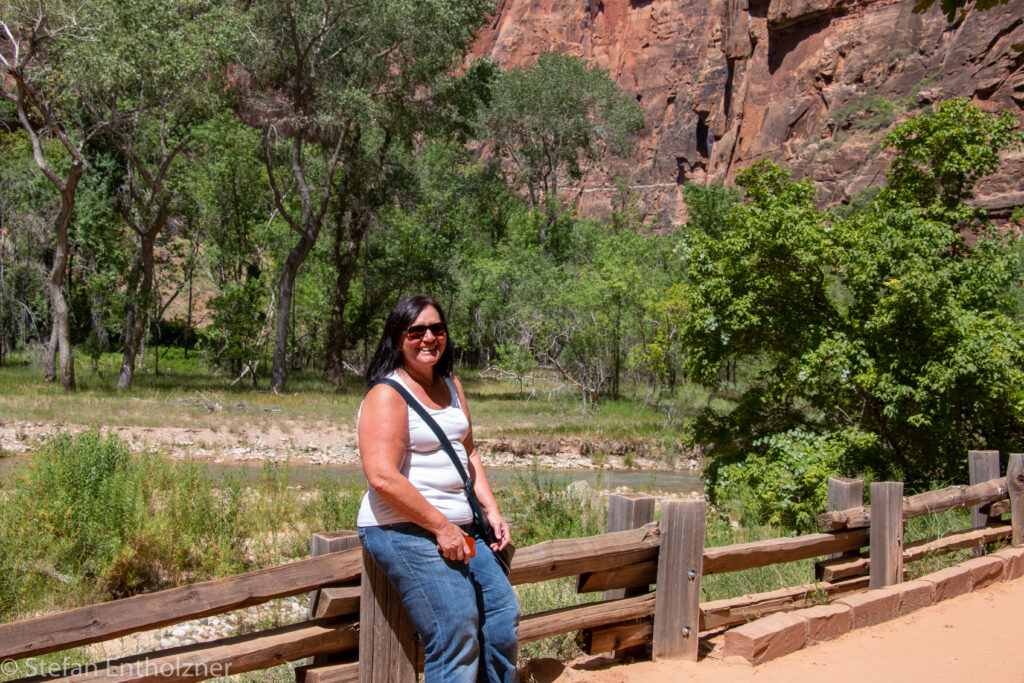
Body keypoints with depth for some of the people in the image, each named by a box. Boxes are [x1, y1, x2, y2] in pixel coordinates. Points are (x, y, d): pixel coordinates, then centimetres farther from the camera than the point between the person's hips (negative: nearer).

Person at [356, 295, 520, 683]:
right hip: (405, 531, -9)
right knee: (457, 634, -16)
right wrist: (441, 527, -19)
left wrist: (492, 512, 10)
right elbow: (382, 477, -21)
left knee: (503, 616, 8)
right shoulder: (388, 395, -12)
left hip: (459, 529, 9)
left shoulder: (451, 386, 15)